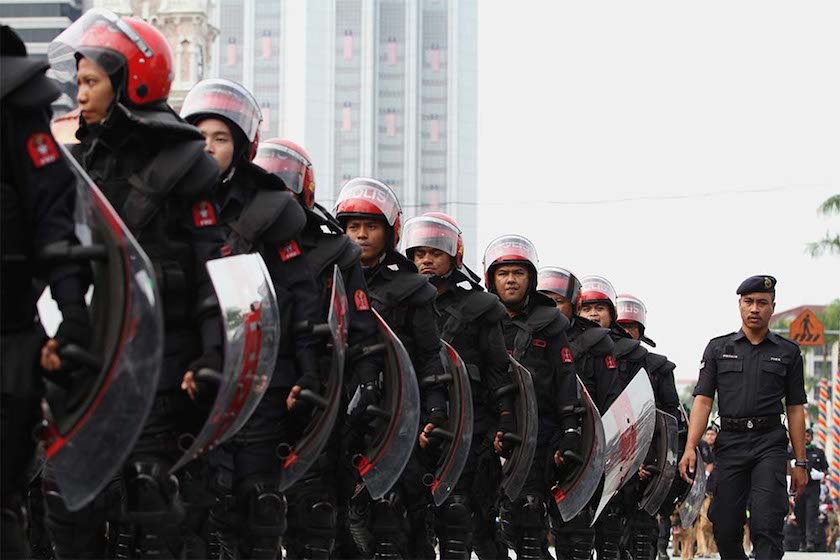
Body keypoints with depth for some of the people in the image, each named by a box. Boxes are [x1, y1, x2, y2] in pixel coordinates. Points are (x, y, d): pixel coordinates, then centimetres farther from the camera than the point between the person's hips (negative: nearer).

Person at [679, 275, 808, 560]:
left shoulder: (788, 352, 11)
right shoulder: (718, 348, 12)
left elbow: (795, 410, 11)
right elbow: (703, 400, 4)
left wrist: (800, 463, 6)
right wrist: (690, 448, -9)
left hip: (770, 443, -1)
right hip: (730, 443, 2)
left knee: (766, 525, -15)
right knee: (725, 529, 1)